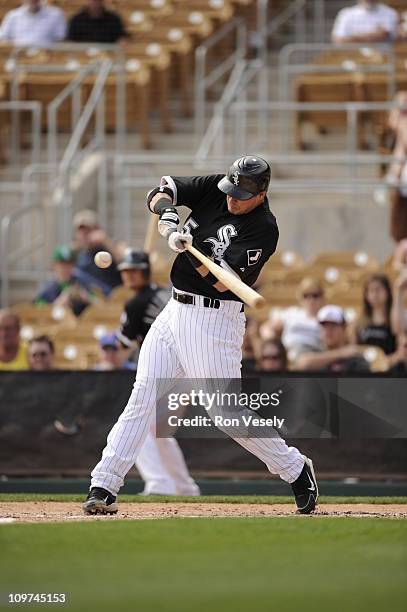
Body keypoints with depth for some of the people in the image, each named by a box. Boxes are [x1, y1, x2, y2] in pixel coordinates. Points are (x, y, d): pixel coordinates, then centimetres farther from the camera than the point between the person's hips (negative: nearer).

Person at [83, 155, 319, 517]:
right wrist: (168, 216, -20)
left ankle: (296, 469, 12)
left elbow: (221, 281, -20)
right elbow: (160, 192, 1)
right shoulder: (214, 190, 4)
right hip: (176, 311, 6)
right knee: (143, 396, -3)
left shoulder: (264, 229, -14)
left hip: (216, 320, -6)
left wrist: (189, 248, -31)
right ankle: (103, 488, -5)